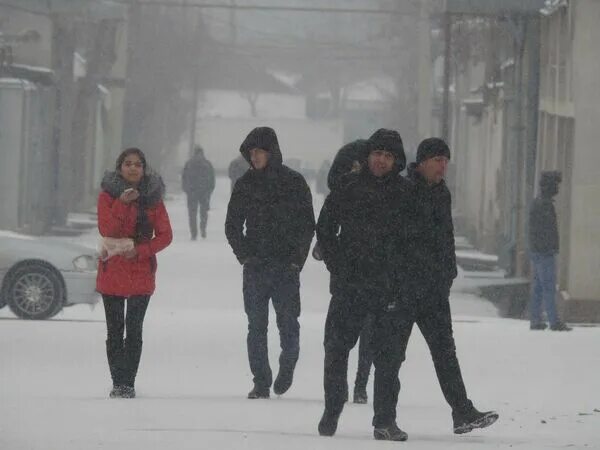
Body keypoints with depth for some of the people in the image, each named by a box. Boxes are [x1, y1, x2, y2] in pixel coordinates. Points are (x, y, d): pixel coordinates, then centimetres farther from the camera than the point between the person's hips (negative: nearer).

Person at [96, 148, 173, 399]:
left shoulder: (152, 197, 4)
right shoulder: (108, 195, 1)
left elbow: (165, 235, 2)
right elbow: (106, 230, -11)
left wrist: (140, 251, -12)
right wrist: (122, 203, -21)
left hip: (141, 271, 0)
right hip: (112, 272, 0)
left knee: (134, 330, -5)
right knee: (115, 330, 3)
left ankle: (128, 383, -2)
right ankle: (118, 383, 8)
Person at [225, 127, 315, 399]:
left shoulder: (294, 183, 1)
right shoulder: (246, 184, 7)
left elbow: (308, 225, 3)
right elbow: (232, 225, 12)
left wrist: (297, 259, -6)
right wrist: (244, 254, -1)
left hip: (286, 267, -2)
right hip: (255, 266, 2)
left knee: (288, 324, -4)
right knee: (256, 327, 0)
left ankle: (287, 366, 22)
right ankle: (261, 382, 5)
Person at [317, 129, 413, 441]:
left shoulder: (405, 194, 3)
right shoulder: (348, 187, 4)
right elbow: (325, 228, 10)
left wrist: (398, 272, -1)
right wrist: (336, 264, 2)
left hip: (387, 287, -1)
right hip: (347, 286, 1)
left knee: (387, 355, -2)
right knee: (336, 348, 4)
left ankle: (385, 420, 3)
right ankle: (331, 413, 18)